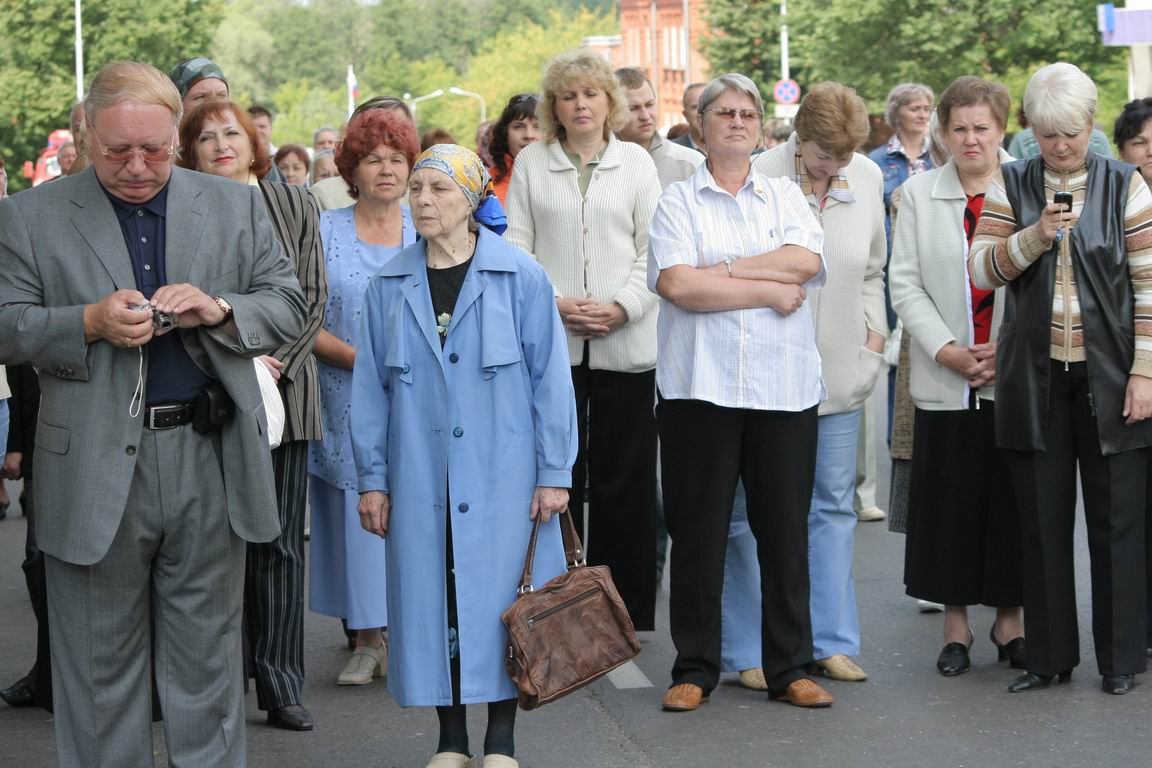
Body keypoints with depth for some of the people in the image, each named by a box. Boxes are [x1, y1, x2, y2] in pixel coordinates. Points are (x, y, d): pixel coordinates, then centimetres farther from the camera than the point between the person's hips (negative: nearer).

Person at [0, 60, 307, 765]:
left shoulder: (237, 206, 8)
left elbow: (290, 308, 7)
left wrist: (217, 309, -12)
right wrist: (92, 322, -17)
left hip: (209, 463, 1)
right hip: (94, 473, -1)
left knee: (208, 665, 10)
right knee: (100, 668, 8)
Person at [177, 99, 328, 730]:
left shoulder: (295, 205, 11)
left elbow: (313, 297, 7)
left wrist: (277, 363, -7)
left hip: (284, 393, 2)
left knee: (279, 543, 4)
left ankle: (280, 685, 10)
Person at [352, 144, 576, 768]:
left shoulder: (519, 276, -3)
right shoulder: (390, 285, 5)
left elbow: (550, 377, -1)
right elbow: (371, 387, 8)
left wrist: (554, 472, -4)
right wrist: (372, 478, 5)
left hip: (501, 473, -2)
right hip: (420, 476, 2)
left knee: (499, 596, 0)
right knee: (431, 598, 5)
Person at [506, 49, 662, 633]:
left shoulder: (636, 162, 9)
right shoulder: (530, 163, 10)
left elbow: (653, 250, 5)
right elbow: (515, 248, 5)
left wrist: (622, 307, -9)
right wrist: (555, 303, -9)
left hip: (626, 343, 0)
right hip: (549, 343, 0)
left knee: (624, 480, 1)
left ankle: (623, 610, 9)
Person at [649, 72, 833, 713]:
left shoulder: (786, 196, 14)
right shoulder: (678, 202, 6)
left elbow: (808, 261, -5)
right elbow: (676, 283, -10)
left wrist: (721, 268, -9)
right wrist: (769, 289, -7)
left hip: (784, 387, 2)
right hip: (701, 387, -2)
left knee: (785, 528, 5)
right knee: (699, 529, 2)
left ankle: (790, 669, 14)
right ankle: (695, 669, 12)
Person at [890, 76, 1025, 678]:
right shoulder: (918, 193, 7)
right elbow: (905, 283, 3)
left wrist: (1009, 348, -11)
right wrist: (948, 351, -8)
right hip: (944, 380, 1)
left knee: (1012, 500, 4)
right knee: (949, 503, 3)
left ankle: (1009, 618, 18)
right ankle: (955, 624, 15)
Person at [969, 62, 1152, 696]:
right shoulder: (1010, 186, 6)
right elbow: (981, 269, -1)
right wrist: (1036, 236, -17)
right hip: (1034, 378, 2)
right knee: (1042, 519, 6)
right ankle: (1048, 656, 17)